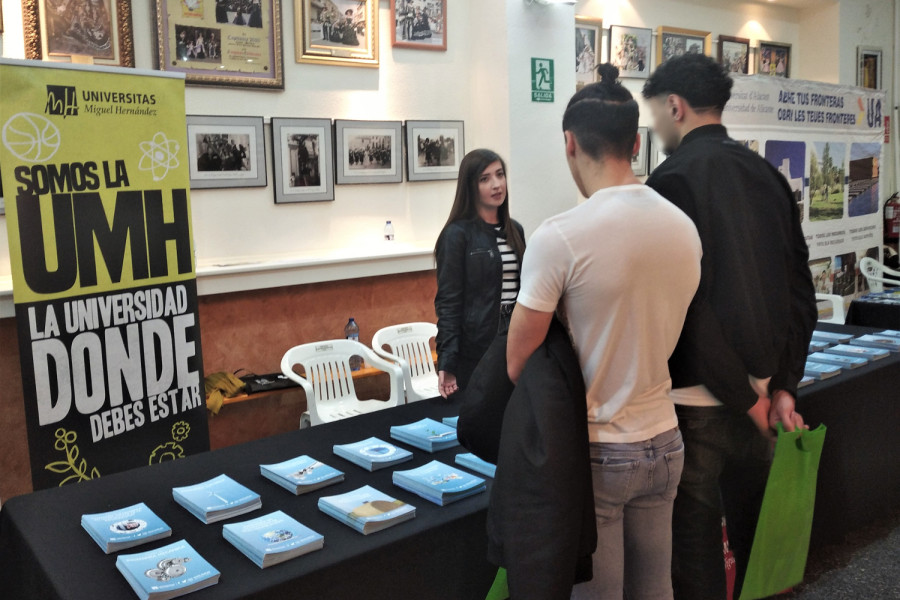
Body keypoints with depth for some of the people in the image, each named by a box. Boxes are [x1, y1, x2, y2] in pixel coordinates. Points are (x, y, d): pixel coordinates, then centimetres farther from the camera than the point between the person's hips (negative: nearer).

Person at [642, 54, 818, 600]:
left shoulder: (675, 178, -13)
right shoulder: (767, 174, 9)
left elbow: (688, 300, -19)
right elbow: (801, 290, 9)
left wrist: (745, 394, -11)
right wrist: (783, 385, 7)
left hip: (697, 395, -7)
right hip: (759, 386, 7)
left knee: (696, 544, 5)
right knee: (752, 527, 21)